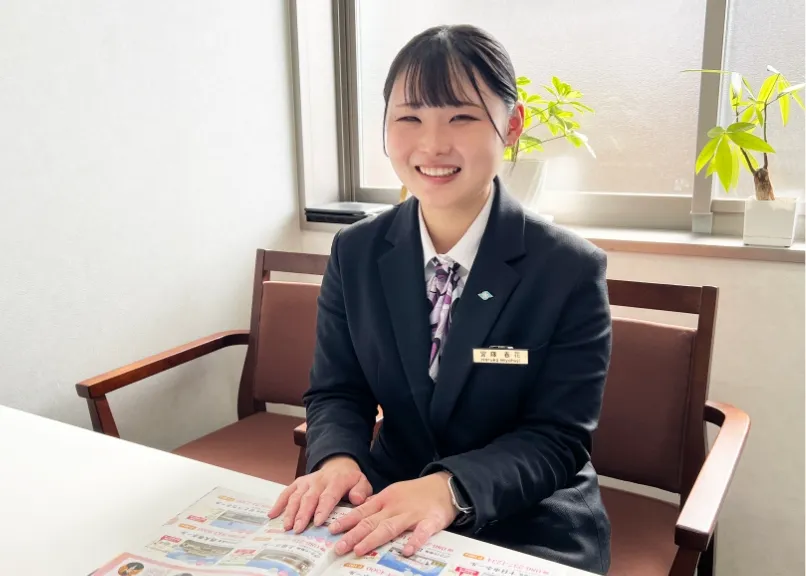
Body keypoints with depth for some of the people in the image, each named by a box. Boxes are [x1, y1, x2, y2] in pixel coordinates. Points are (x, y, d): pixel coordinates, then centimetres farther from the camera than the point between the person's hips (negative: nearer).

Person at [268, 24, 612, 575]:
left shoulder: (571, 269, -13)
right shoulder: (355, 252, -2)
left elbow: (558, 437, -13)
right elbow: (337, 391, 1)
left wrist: (452, 487, -30)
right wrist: (338, 460, -21)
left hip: (529, 520, -2)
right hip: (390, 500, 3)